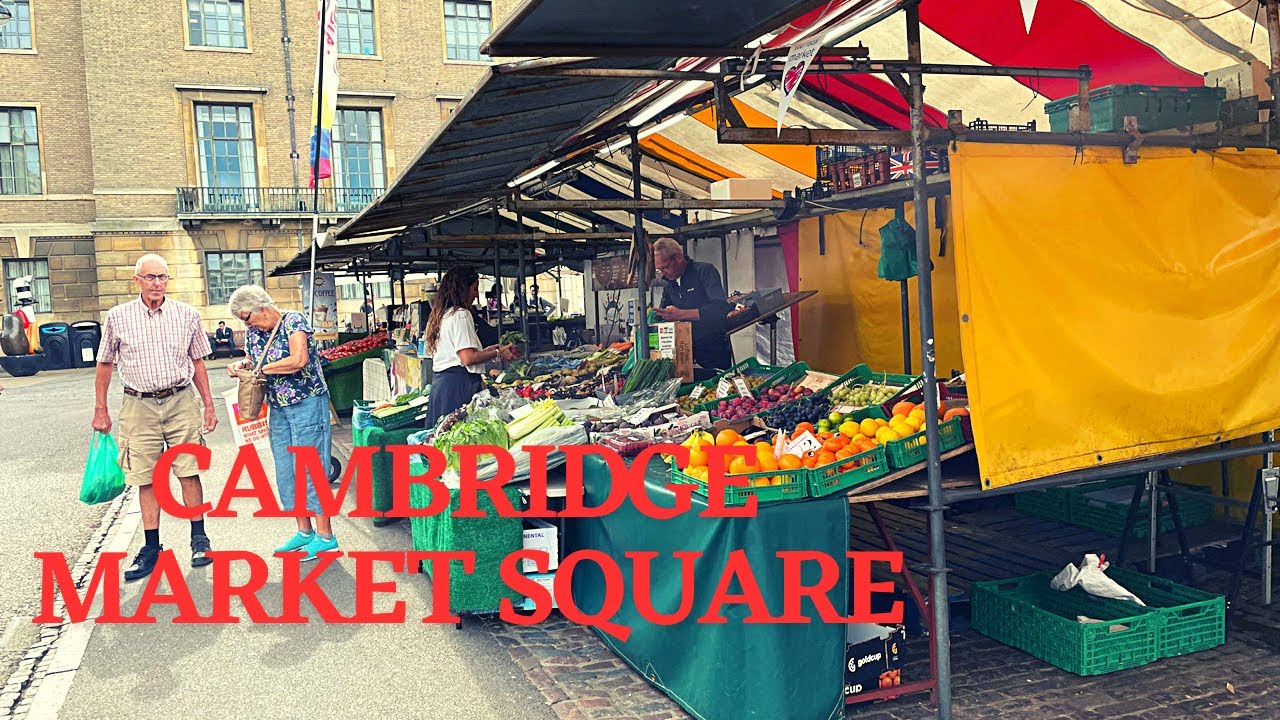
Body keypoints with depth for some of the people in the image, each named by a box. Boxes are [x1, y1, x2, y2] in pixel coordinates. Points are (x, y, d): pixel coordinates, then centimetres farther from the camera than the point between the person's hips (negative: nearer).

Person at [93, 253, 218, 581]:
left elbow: (197, 362, 10)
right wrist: (100, 410, 9)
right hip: (139, 406, 0)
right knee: (146, 479, 4)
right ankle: (151, 547, 13)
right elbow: (105, 365, 10)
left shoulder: (187, 315, 4)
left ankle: (199, 538, 13)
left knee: (189, 472, 0)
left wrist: (209, 406, 8)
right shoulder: (117, 317, 2)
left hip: (181, 402, 0)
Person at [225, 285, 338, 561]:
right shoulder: (253, 332, 9)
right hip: (277, 409, 8)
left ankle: (325, 535, 1)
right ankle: (304, 531, 20)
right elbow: (250, 359, 21)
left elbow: (299, 360, -24)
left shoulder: (293, 320, -12)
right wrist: (241, 364, -2)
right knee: (285, 472, 9)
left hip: (307, 404, -8)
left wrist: (264, 368, -14)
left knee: (309, 469, -7)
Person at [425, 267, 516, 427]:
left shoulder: (440, 315, 17)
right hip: (459, 383, -10)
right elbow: (468, 359, -18)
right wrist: (498, 353, -5)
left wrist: (486, 350, 21)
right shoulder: (461, 315, -11)